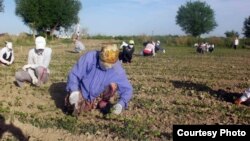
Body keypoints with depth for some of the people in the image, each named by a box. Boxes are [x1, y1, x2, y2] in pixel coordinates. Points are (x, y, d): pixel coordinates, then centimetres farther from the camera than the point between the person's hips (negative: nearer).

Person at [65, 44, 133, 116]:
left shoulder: (117, 69, -19)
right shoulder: (89, 57, -24)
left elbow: (127, 89, -16)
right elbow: (74, 74, -18)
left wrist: (121, 103, -34)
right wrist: (74, 91, -33)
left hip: (98, 97, 1)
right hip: (82, 94, -1)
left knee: (113, 86, -25)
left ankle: (102, 103, 2)